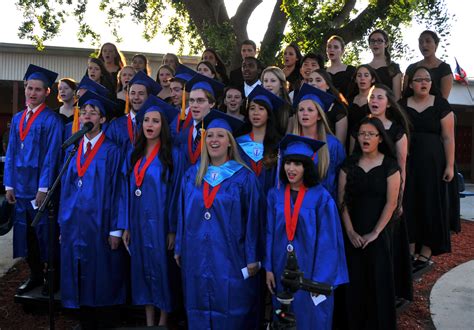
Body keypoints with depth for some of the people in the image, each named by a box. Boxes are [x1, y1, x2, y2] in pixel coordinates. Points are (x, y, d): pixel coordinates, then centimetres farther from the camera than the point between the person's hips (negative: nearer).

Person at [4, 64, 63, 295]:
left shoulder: (52, 120, -7)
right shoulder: (17, 119, 13)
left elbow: (51, 155, -12)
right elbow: (11, 153, 13)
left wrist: (43, 188, -16)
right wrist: (9, 185, 6)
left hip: (41, 187, -6)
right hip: (20, 187, 6)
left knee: (45, 233, 2)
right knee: (25, 232, 11)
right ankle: (35, 275, 26)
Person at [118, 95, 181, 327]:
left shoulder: (172, 155, -6)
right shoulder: (133, 155, 8)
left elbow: (175, 193, -9)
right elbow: (126, 191, 8)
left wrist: (173, 229, -12)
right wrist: (125, 225, 2)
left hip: (160, 221, -4)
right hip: (137, 222, 5)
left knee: (161, 268, 4)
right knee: (142, 269, 11)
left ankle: (163, 321, 20)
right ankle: (149, 321, 24)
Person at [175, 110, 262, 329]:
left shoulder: (244, 178, -6)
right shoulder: (192, 175, 6)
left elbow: (252, 219, -7)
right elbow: (183, 215, 10)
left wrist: (252, 258, -8)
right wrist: (179, 248, 9)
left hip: (231, 259, -3)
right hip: (197, 257, 4)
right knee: (199, 312, 13)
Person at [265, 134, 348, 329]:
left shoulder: (321, 197, -12)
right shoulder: (275, 195, -1)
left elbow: (327, 241, -12)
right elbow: (270, 233, 3)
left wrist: (320, 279, -14)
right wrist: (268, 268, 0)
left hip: (310, 270, -3)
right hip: (282, 269, 3)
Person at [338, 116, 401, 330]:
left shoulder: (389, 165, -2)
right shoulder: (349, 164, 3)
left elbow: (391, 203, -7)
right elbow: (342, 201, 0)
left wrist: (375, 233, -12)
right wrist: (350, 231, -9)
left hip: (378, 234, -1)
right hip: (352, 235, 2)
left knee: (378, 281, 4)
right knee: (354, 282, 6)